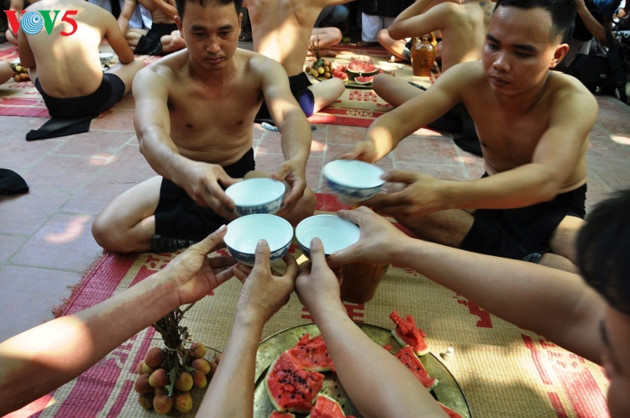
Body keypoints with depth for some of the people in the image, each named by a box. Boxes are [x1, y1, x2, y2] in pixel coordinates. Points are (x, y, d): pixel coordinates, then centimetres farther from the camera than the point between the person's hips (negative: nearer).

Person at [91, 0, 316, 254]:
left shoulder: (261, 69, -15)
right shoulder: (155, 77, -20)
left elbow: (290, 114, -33)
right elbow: (150, 132, -40)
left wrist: (297, 160, -57)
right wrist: (183, 170, -64)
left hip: (241, 174, 1)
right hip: (181, 176, 0)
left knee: (303, 201, -28)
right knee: (106, 230, -22)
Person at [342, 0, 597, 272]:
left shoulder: (574, 101, -26)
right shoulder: (469, 77, -16)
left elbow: (546, 179, -43)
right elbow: (401, 118, -24)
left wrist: (444, 194, -60)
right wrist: (371, 146, -49)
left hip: (556, 210, -3)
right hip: (495, 194, 4)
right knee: (398, 196, -22)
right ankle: (525, 258, -18)